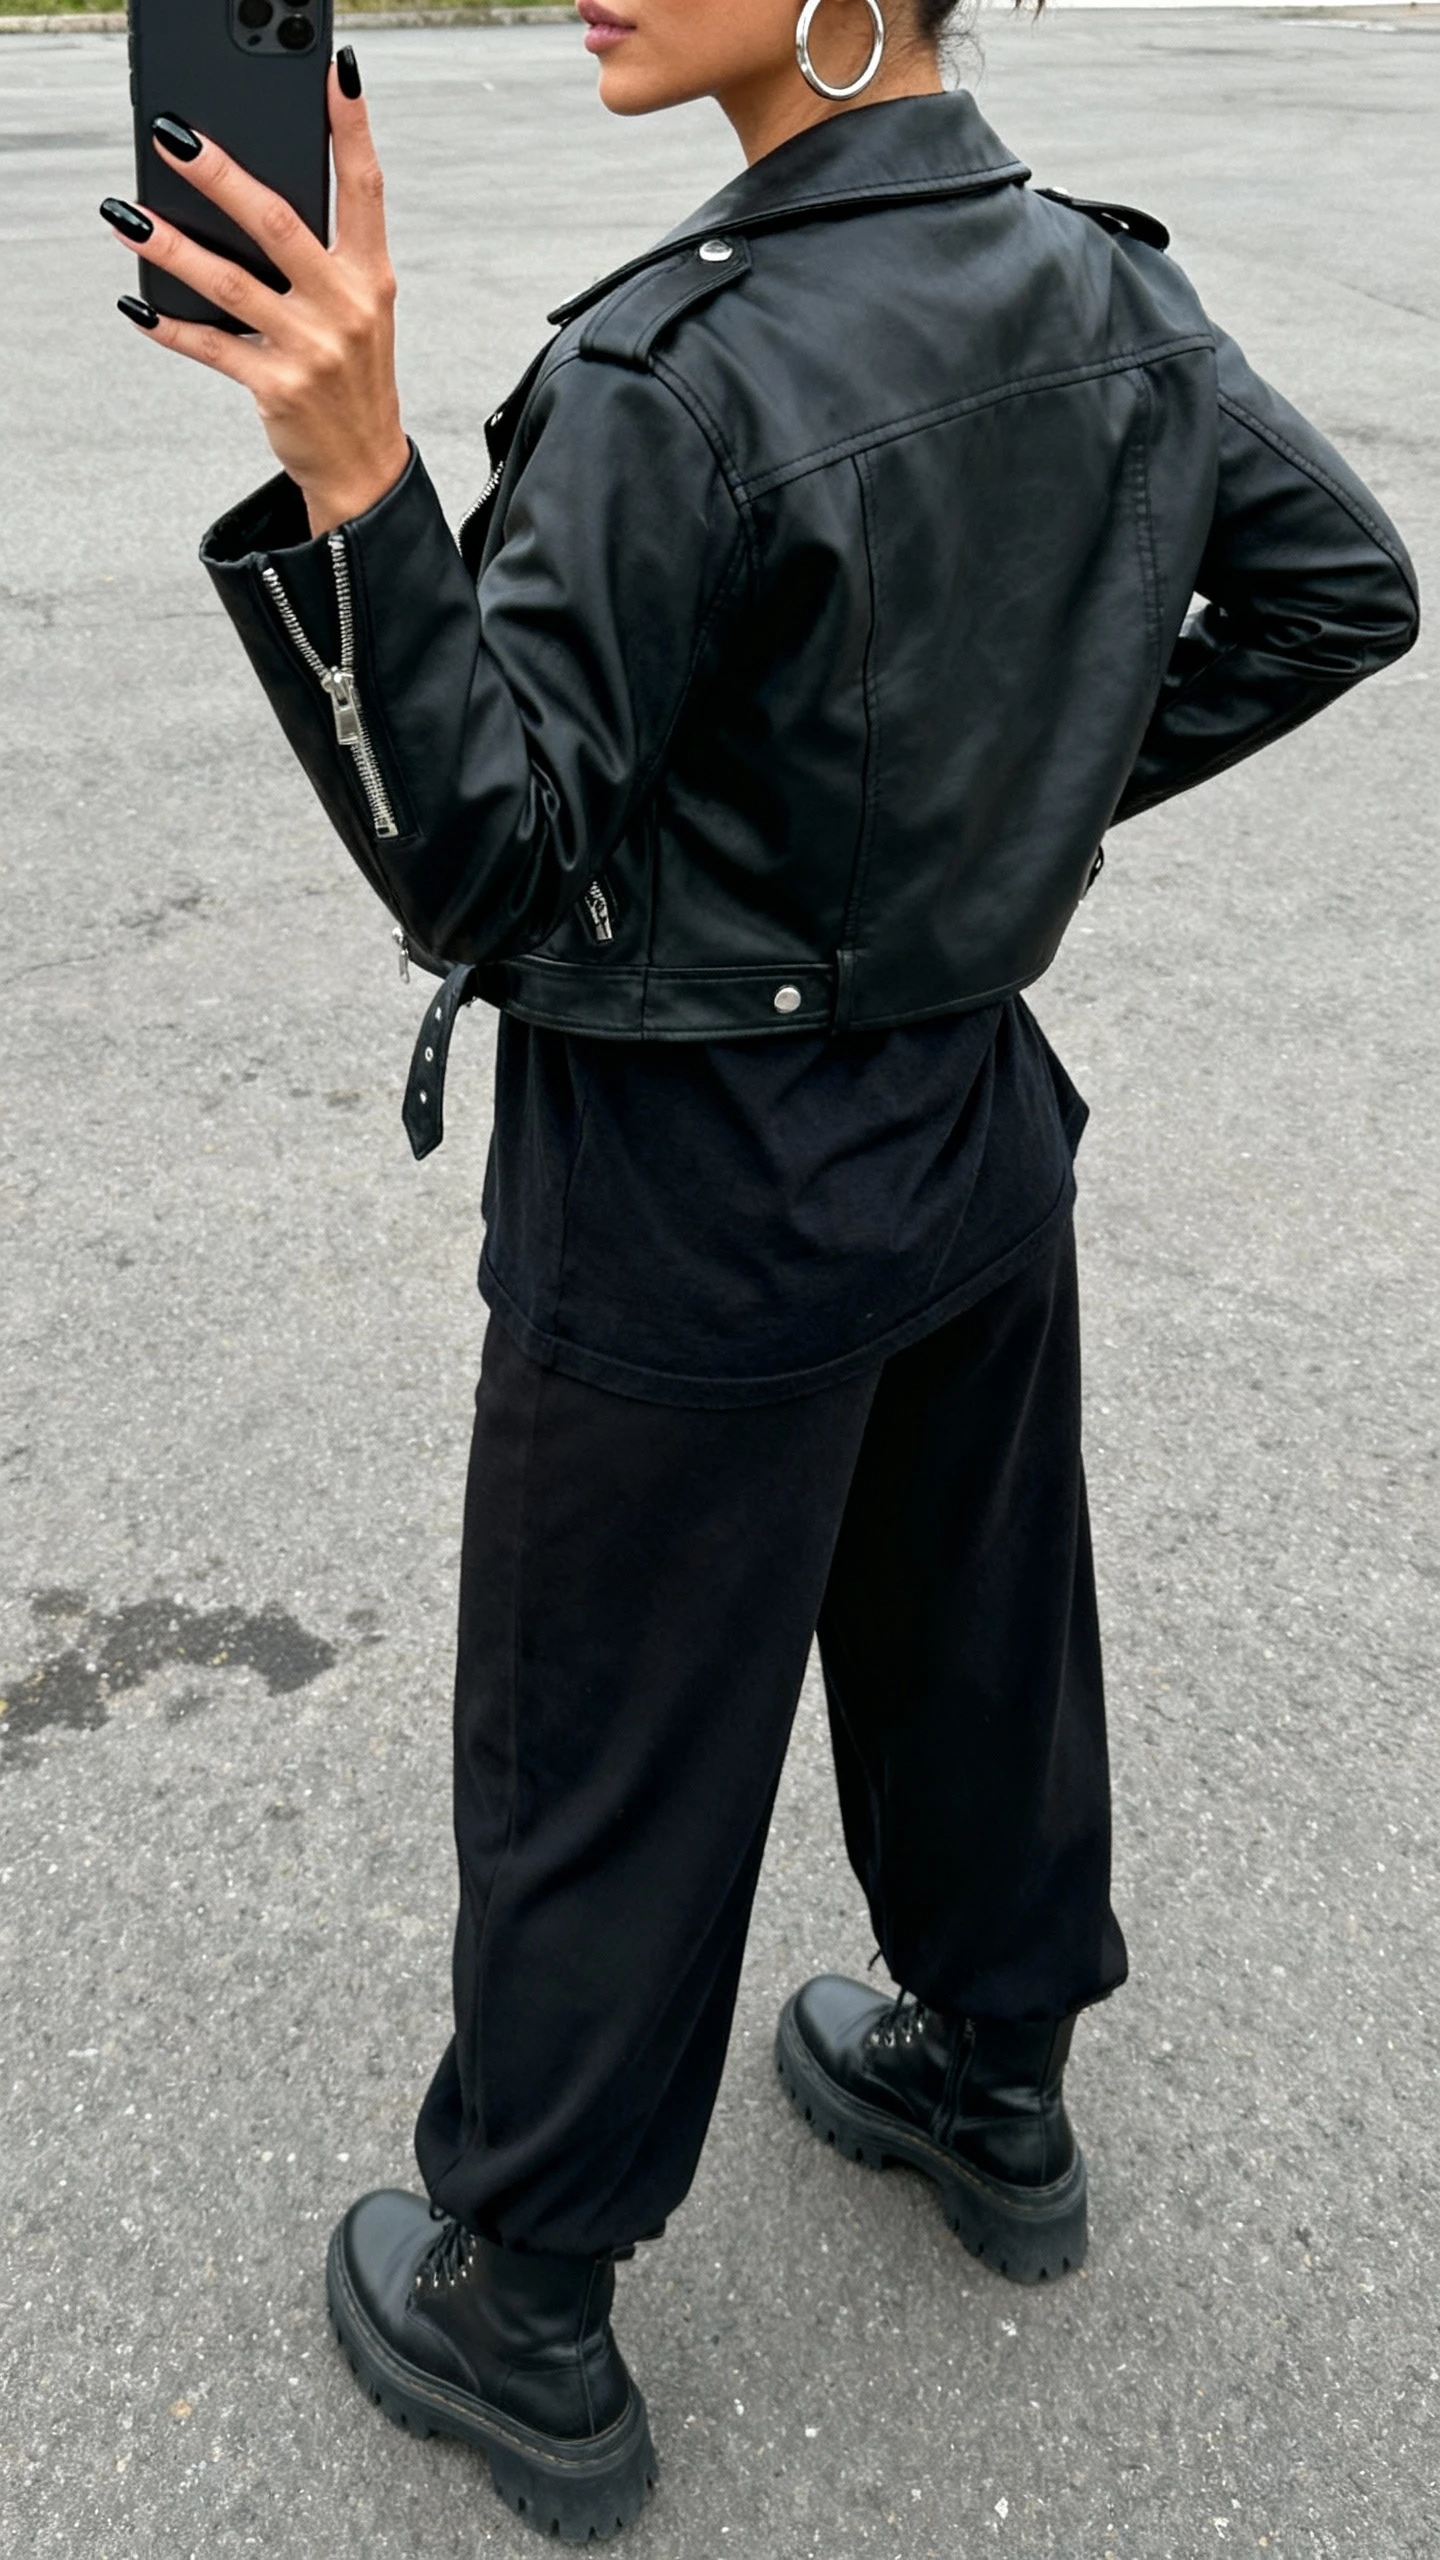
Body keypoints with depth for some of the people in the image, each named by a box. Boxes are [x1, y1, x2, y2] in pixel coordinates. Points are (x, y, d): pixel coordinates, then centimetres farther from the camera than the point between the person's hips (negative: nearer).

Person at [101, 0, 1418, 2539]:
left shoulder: (680, 373, -24)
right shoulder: (1103, 287, -1)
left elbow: (490, 869, -23)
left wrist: (349, 473, -32)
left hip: (700, 1204, -7)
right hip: (979, 1116, 7)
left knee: (599, 1759, 10)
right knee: (970, 1635, 25)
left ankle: (521, 2329, 32)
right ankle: (997, 2086, 49)